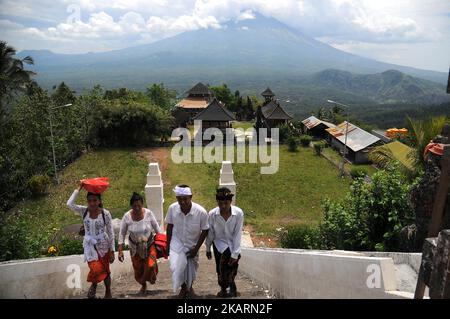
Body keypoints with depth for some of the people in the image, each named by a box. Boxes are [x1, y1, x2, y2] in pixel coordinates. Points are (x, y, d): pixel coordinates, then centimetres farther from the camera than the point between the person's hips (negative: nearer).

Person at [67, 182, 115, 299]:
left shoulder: (105, 213, -14)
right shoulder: (84, 211, -8)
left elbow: (111, 233, -9)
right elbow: (70, 204, -25)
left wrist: (112, 251, -9)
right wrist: (79, 188, -21)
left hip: (103, 245, -1)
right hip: (90, 246, 1)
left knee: (105, 270, 11)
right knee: (96, 270, -10)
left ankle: (108, 293, 35)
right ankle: (94, 285, 26)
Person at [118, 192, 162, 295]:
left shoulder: (149, 213, -20)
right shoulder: (127, 216, -19)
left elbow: (157, 228, -6)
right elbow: (122, 234, -8)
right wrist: (120, 251, -10)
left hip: (149, 244, -1)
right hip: (135, 247, 1)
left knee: (150, 265, -17)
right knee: (138, 269, 12)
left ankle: (150, 278, 20)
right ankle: (143, 286, 43)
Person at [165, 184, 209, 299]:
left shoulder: (201, 212, -29)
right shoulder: (172, 208, -23)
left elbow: (205, 231, -14)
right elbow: (169, 226, -6)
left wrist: (196, 249, -14)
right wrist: (167, 245, 0)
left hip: (192, 244, 0)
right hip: (177, 243, 0)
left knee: (191, 269, 17)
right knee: (177, 267, -16)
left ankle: (189, 287, 50)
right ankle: (183, 288, 16)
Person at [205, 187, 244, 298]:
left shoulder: (238, 213, -22)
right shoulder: (212, 214, -19)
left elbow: (237, 234, -18)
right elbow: (210, 233, -4)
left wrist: (235, 254, -18)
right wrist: (208, 248, 7)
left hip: (233, 243, 0)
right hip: (219, 243, 0)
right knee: (220, 269, -2)